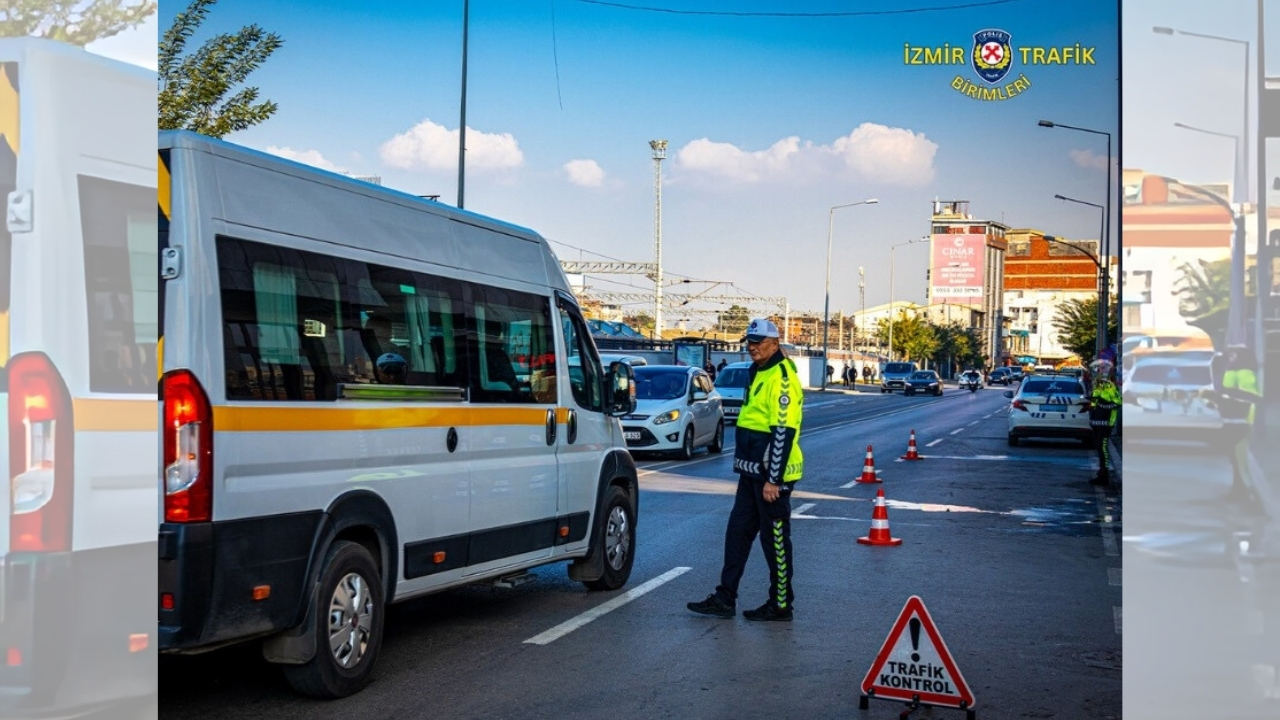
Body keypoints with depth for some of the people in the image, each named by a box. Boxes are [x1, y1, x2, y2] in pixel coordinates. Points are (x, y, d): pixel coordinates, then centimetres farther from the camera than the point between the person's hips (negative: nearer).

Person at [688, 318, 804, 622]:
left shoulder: (782, 377, -16)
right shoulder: (757, 373, 16)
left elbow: (784, 432, -21)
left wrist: (773, 479, -22)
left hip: (772, 475, -10)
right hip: (752, 471, 10)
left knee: (775, 539, 0)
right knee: (737, 533, 11)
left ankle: (781, 605, 11)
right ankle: (724, 599, 18)